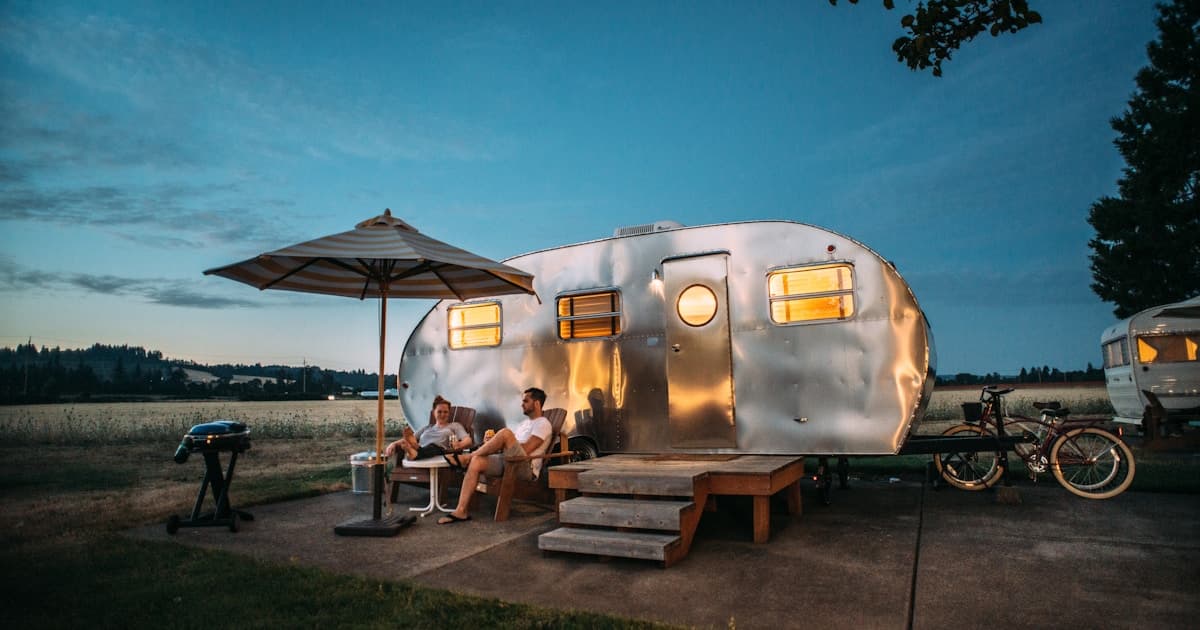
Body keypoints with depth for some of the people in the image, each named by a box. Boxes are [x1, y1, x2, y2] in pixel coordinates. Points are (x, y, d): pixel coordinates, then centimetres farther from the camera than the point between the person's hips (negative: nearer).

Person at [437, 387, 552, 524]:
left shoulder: (543, 424, -2)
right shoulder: (524, 423, 27)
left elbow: (525, 449, -13)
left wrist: (499, 443, -5)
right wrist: (495, 445, 1)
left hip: (525, 467, -8)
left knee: (505, 432, -30)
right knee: (476, 462, -18)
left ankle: (466, 457, -14)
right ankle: (461, 511, -21)